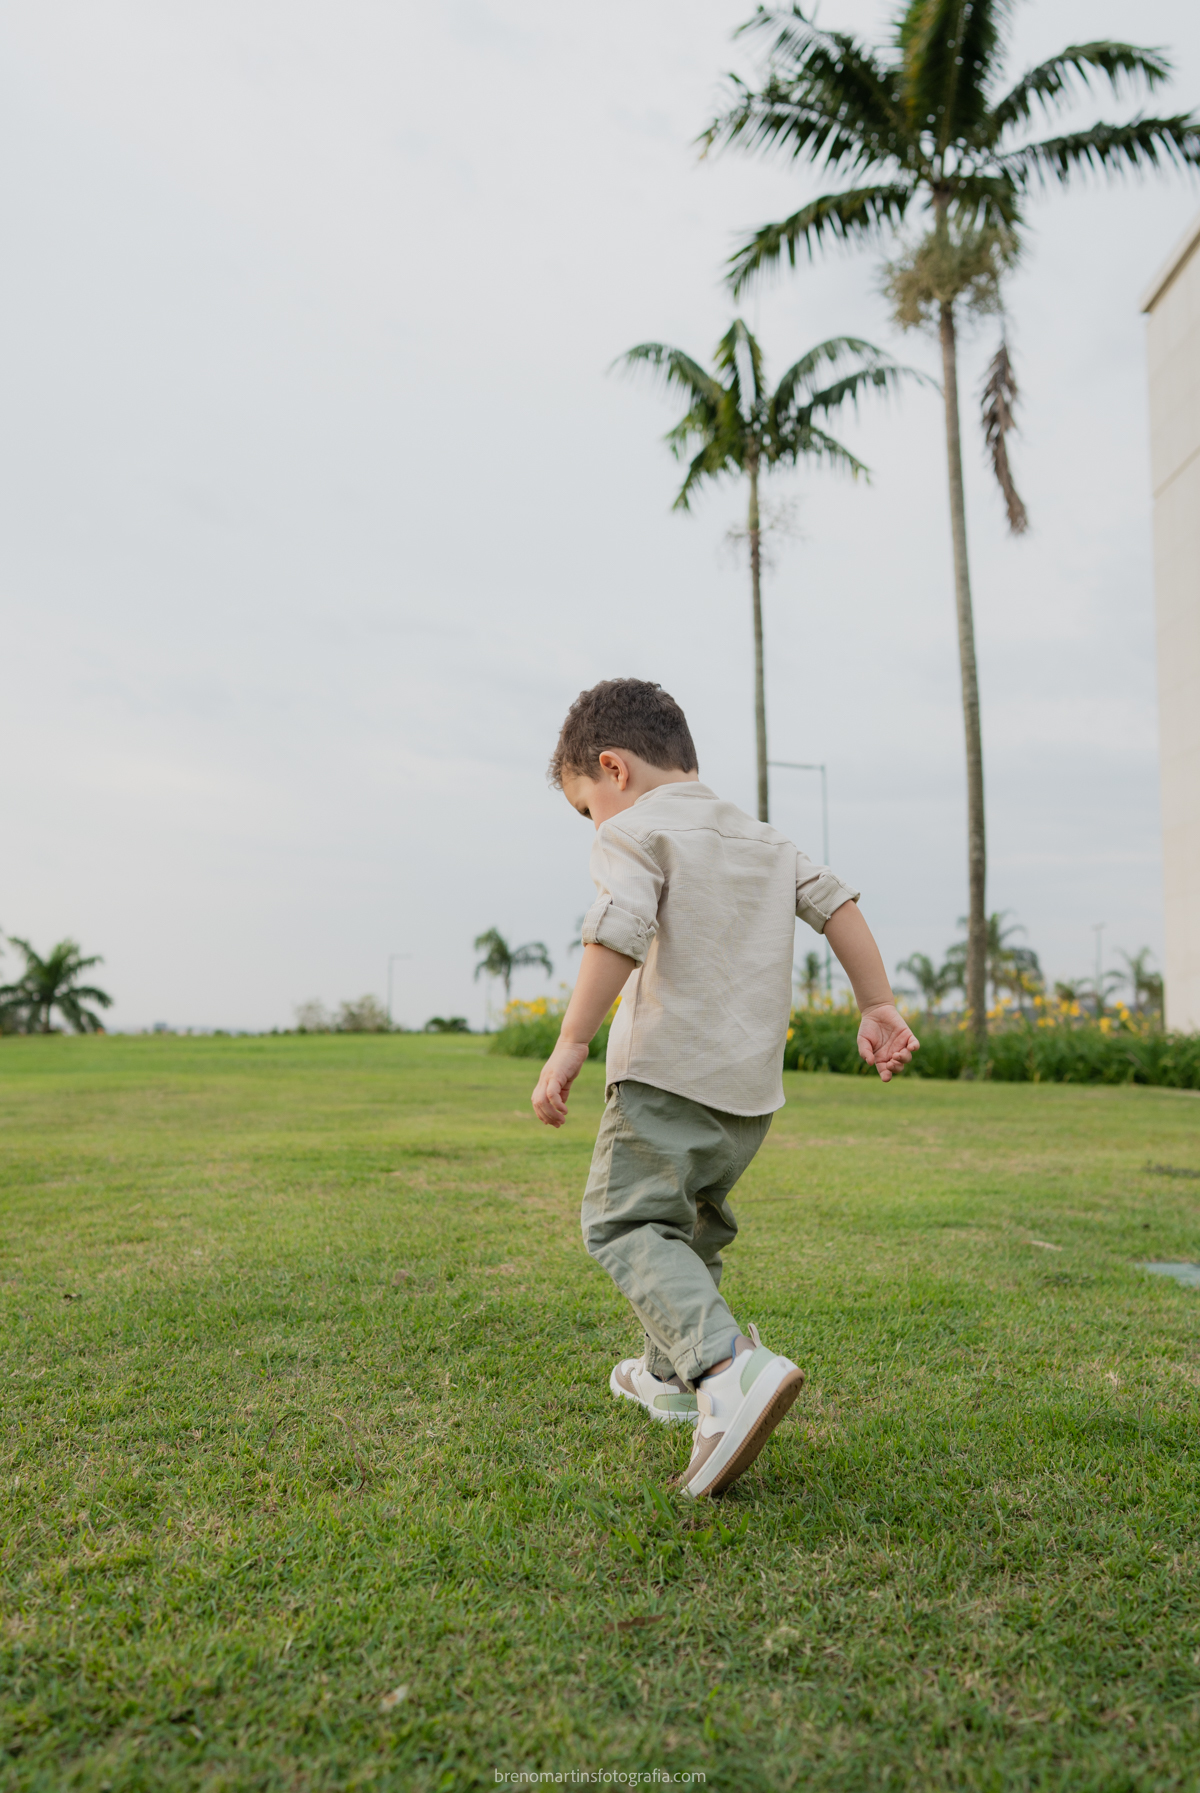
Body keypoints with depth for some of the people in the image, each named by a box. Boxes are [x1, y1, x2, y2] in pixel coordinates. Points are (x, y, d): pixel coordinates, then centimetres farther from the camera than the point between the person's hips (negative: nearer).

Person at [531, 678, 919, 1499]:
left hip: (669, 1070, -8)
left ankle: (731, 1366, -28)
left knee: (627, 1222, -8)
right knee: (694, 1223, 23)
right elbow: (837, 903, 14)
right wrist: (879, 1006, 14)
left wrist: (571, 1045, -19)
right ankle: (671, 1374, 36)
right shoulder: (764, 839, 21)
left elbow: (619, 935, -19)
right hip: (753, 1079, 8)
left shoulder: (634, 831, -3)